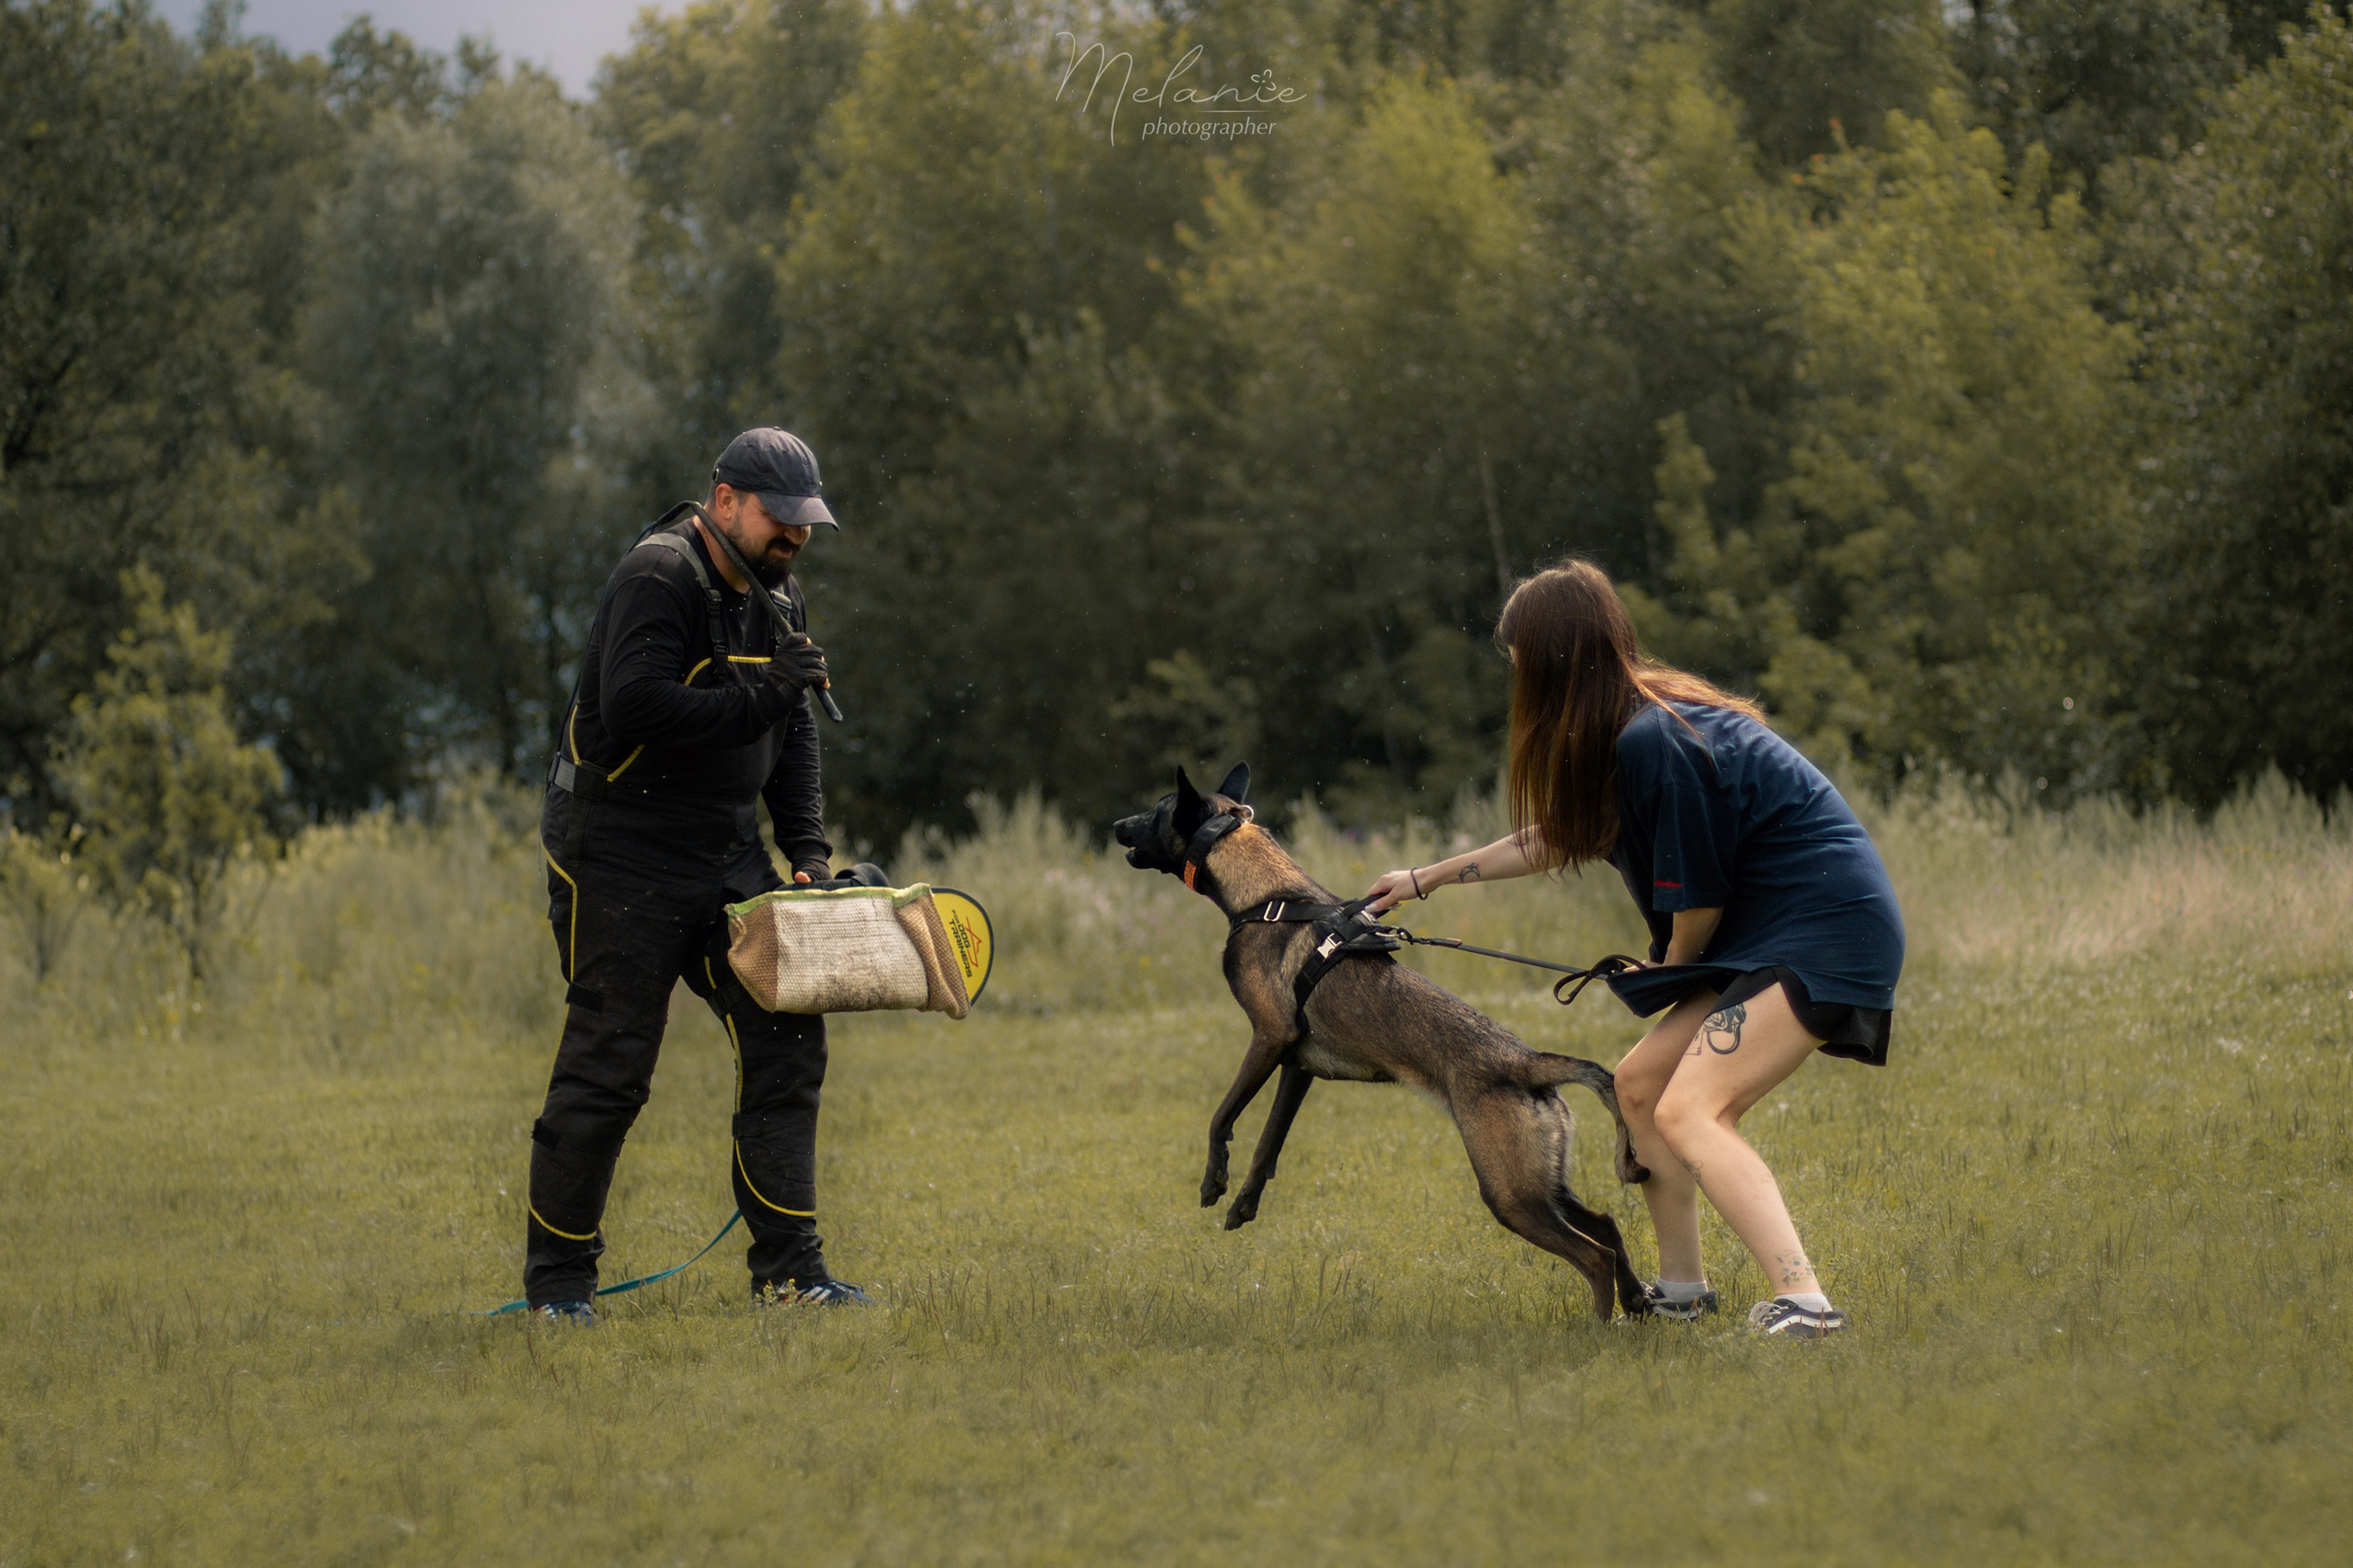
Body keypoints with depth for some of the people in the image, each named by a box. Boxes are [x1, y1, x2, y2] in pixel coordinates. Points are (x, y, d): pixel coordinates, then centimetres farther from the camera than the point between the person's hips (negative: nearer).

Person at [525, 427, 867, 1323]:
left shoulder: (776, 597, 12)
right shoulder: (658, 580, -16)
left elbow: (791, 737, 17)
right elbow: (633, 710, -28)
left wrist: (808, 848, 5)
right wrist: (760, 696, -25)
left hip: (727, 855, 8)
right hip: (619, 854, -8)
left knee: (787, 1040, 0)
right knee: (607, 1065, -5)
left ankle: (787, 1266, 6)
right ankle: (557, 1277, 6)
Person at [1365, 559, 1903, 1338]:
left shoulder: (1654, 742, -20)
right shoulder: (1639, 723, 11)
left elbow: (1697, 899, -14)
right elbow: (1561, 836, 28)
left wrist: (1670, 967, 7)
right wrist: (1428, 878, 34)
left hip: (1826, 937, -10)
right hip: (1765, 938, 10)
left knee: (1689, 1112, -20)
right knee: (1641, 1081, 16)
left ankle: (1801, 1302, -31)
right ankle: (1680, 1288, 24)